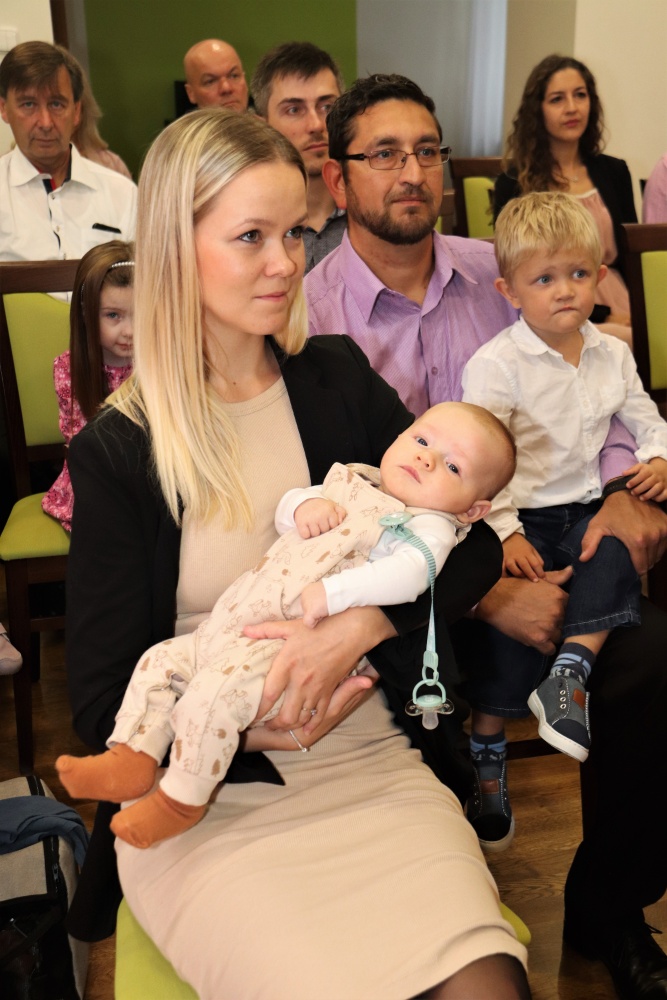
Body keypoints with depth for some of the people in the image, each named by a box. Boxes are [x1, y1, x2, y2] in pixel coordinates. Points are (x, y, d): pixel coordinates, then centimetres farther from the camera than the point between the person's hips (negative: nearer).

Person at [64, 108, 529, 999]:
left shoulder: (339, 379, 5)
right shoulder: (118, 450, -4)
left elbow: (473, 545, 1)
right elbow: (102, 703, -2)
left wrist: (363, 625, -17)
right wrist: (245, 725, -16)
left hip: (366, 758, 3)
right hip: (205, 796, -2)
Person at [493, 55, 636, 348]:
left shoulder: (614, 172, 13)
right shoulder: (514, 184, 0)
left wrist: (634, 312, -7)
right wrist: (604, 316, -10)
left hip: (622, 310, 5)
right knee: (626, 341, -33)